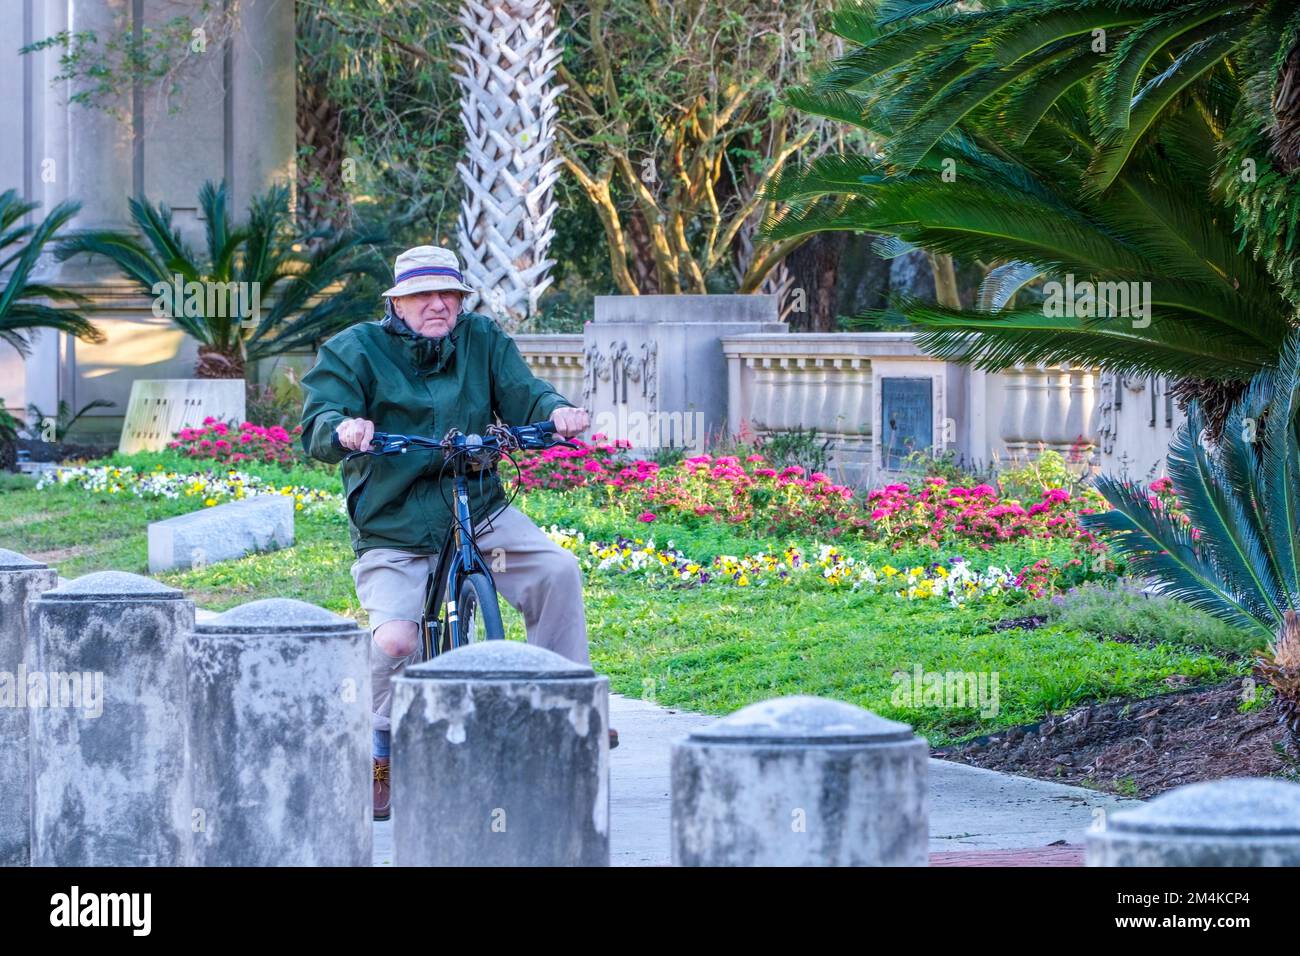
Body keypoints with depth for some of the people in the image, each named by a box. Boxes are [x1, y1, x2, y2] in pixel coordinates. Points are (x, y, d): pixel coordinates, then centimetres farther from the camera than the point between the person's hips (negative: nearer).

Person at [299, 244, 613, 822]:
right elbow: (317, 424, -15)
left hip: (479, 511, 3)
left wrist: (556, 412, -27)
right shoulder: (353, 352, -3)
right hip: (392, 531, -3)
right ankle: (380, 758, -3)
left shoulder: (482, 341, 6)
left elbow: (521, 397, -3)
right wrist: (342, 429, -39)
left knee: (557, 570, -20)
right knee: (394, 638, -26)